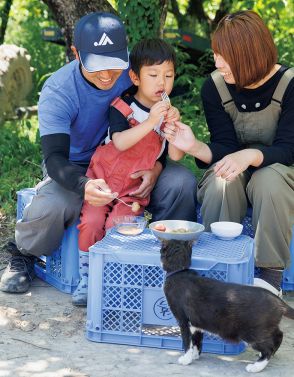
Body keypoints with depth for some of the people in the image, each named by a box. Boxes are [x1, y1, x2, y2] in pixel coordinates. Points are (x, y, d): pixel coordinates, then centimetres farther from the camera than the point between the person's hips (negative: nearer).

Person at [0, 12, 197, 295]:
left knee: (182, 182, -25)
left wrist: (156, 166, -26)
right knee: (49, 207, -35)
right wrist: (84, 186, -53)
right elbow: (55, 158, -30)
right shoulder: (58, 91, -22)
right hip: (77, 169, -2)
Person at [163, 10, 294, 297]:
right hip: (235, 171, 2)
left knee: (269, 179, -36)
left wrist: (249, 156, -45)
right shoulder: (214, 87, -9)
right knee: (221, 181, -33)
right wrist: (195, 147, -37)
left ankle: (271, 273, -25)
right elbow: (226, 149, -14)